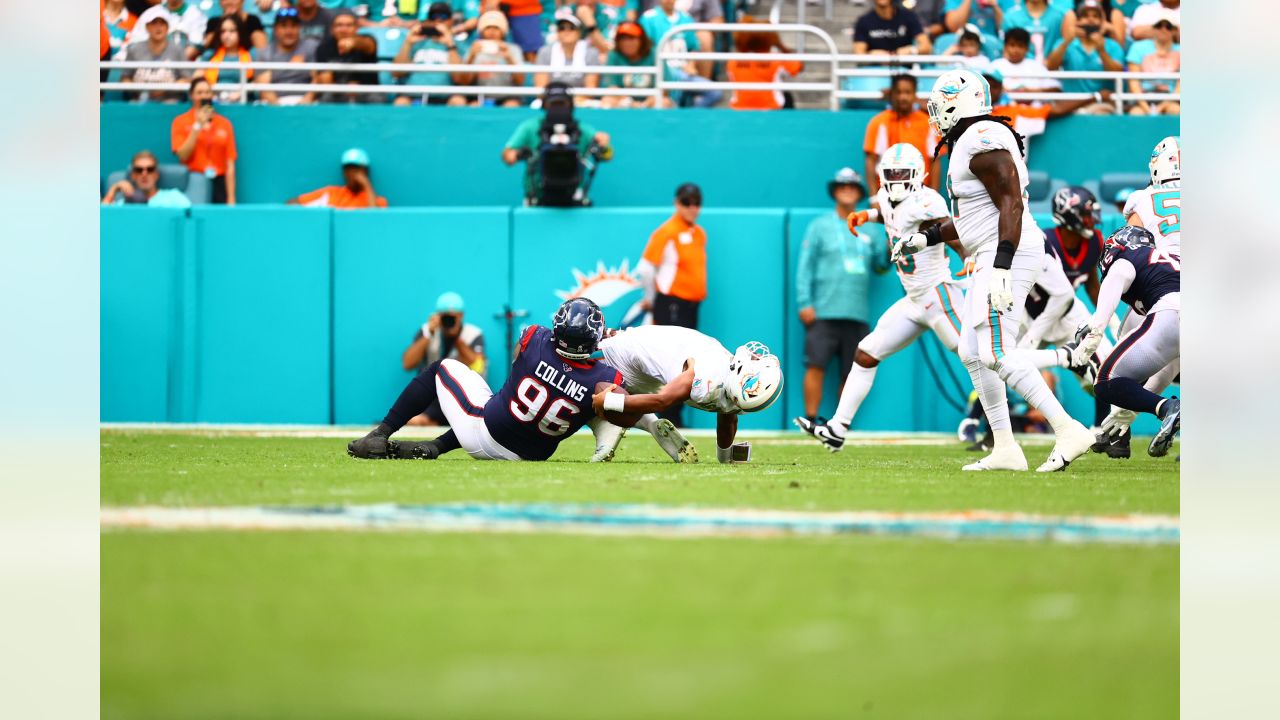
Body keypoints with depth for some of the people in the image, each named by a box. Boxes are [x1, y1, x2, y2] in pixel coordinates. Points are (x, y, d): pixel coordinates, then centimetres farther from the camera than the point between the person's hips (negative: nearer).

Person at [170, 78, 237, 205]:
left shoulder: (225, 124, 7)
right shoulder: (181, 122, 4)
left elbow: (230, 166, 5)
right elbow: (183, 156, -8)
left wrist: (231, 199, -2)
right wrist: (197, 126, -12)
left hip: (218, 183, 1)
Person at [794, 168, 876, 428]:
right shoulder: (820, 226, 7)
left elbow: (879, 267, 18)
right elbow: (805, 266, 3)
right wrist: (804, 303, -7)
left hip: (857, 315, 4)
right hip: (824, 312, -3)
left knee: (851, 372, 3)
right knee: (817, 365, -12)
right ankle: (811, 419, -9)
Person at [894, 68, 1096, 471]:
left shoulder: (983, 141, -15)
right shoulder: (968, 144, 18)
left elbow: (1011, 204, -22)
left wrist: (1001, 268, -27)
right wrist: (925, 238, 25)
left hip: (1009, 255, -11)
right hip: (992, 257, 11)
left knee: (996, 355, -16)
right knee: (972, 353, 10)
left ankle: (1068, 432, -17)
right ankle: (1005, 450, 10)